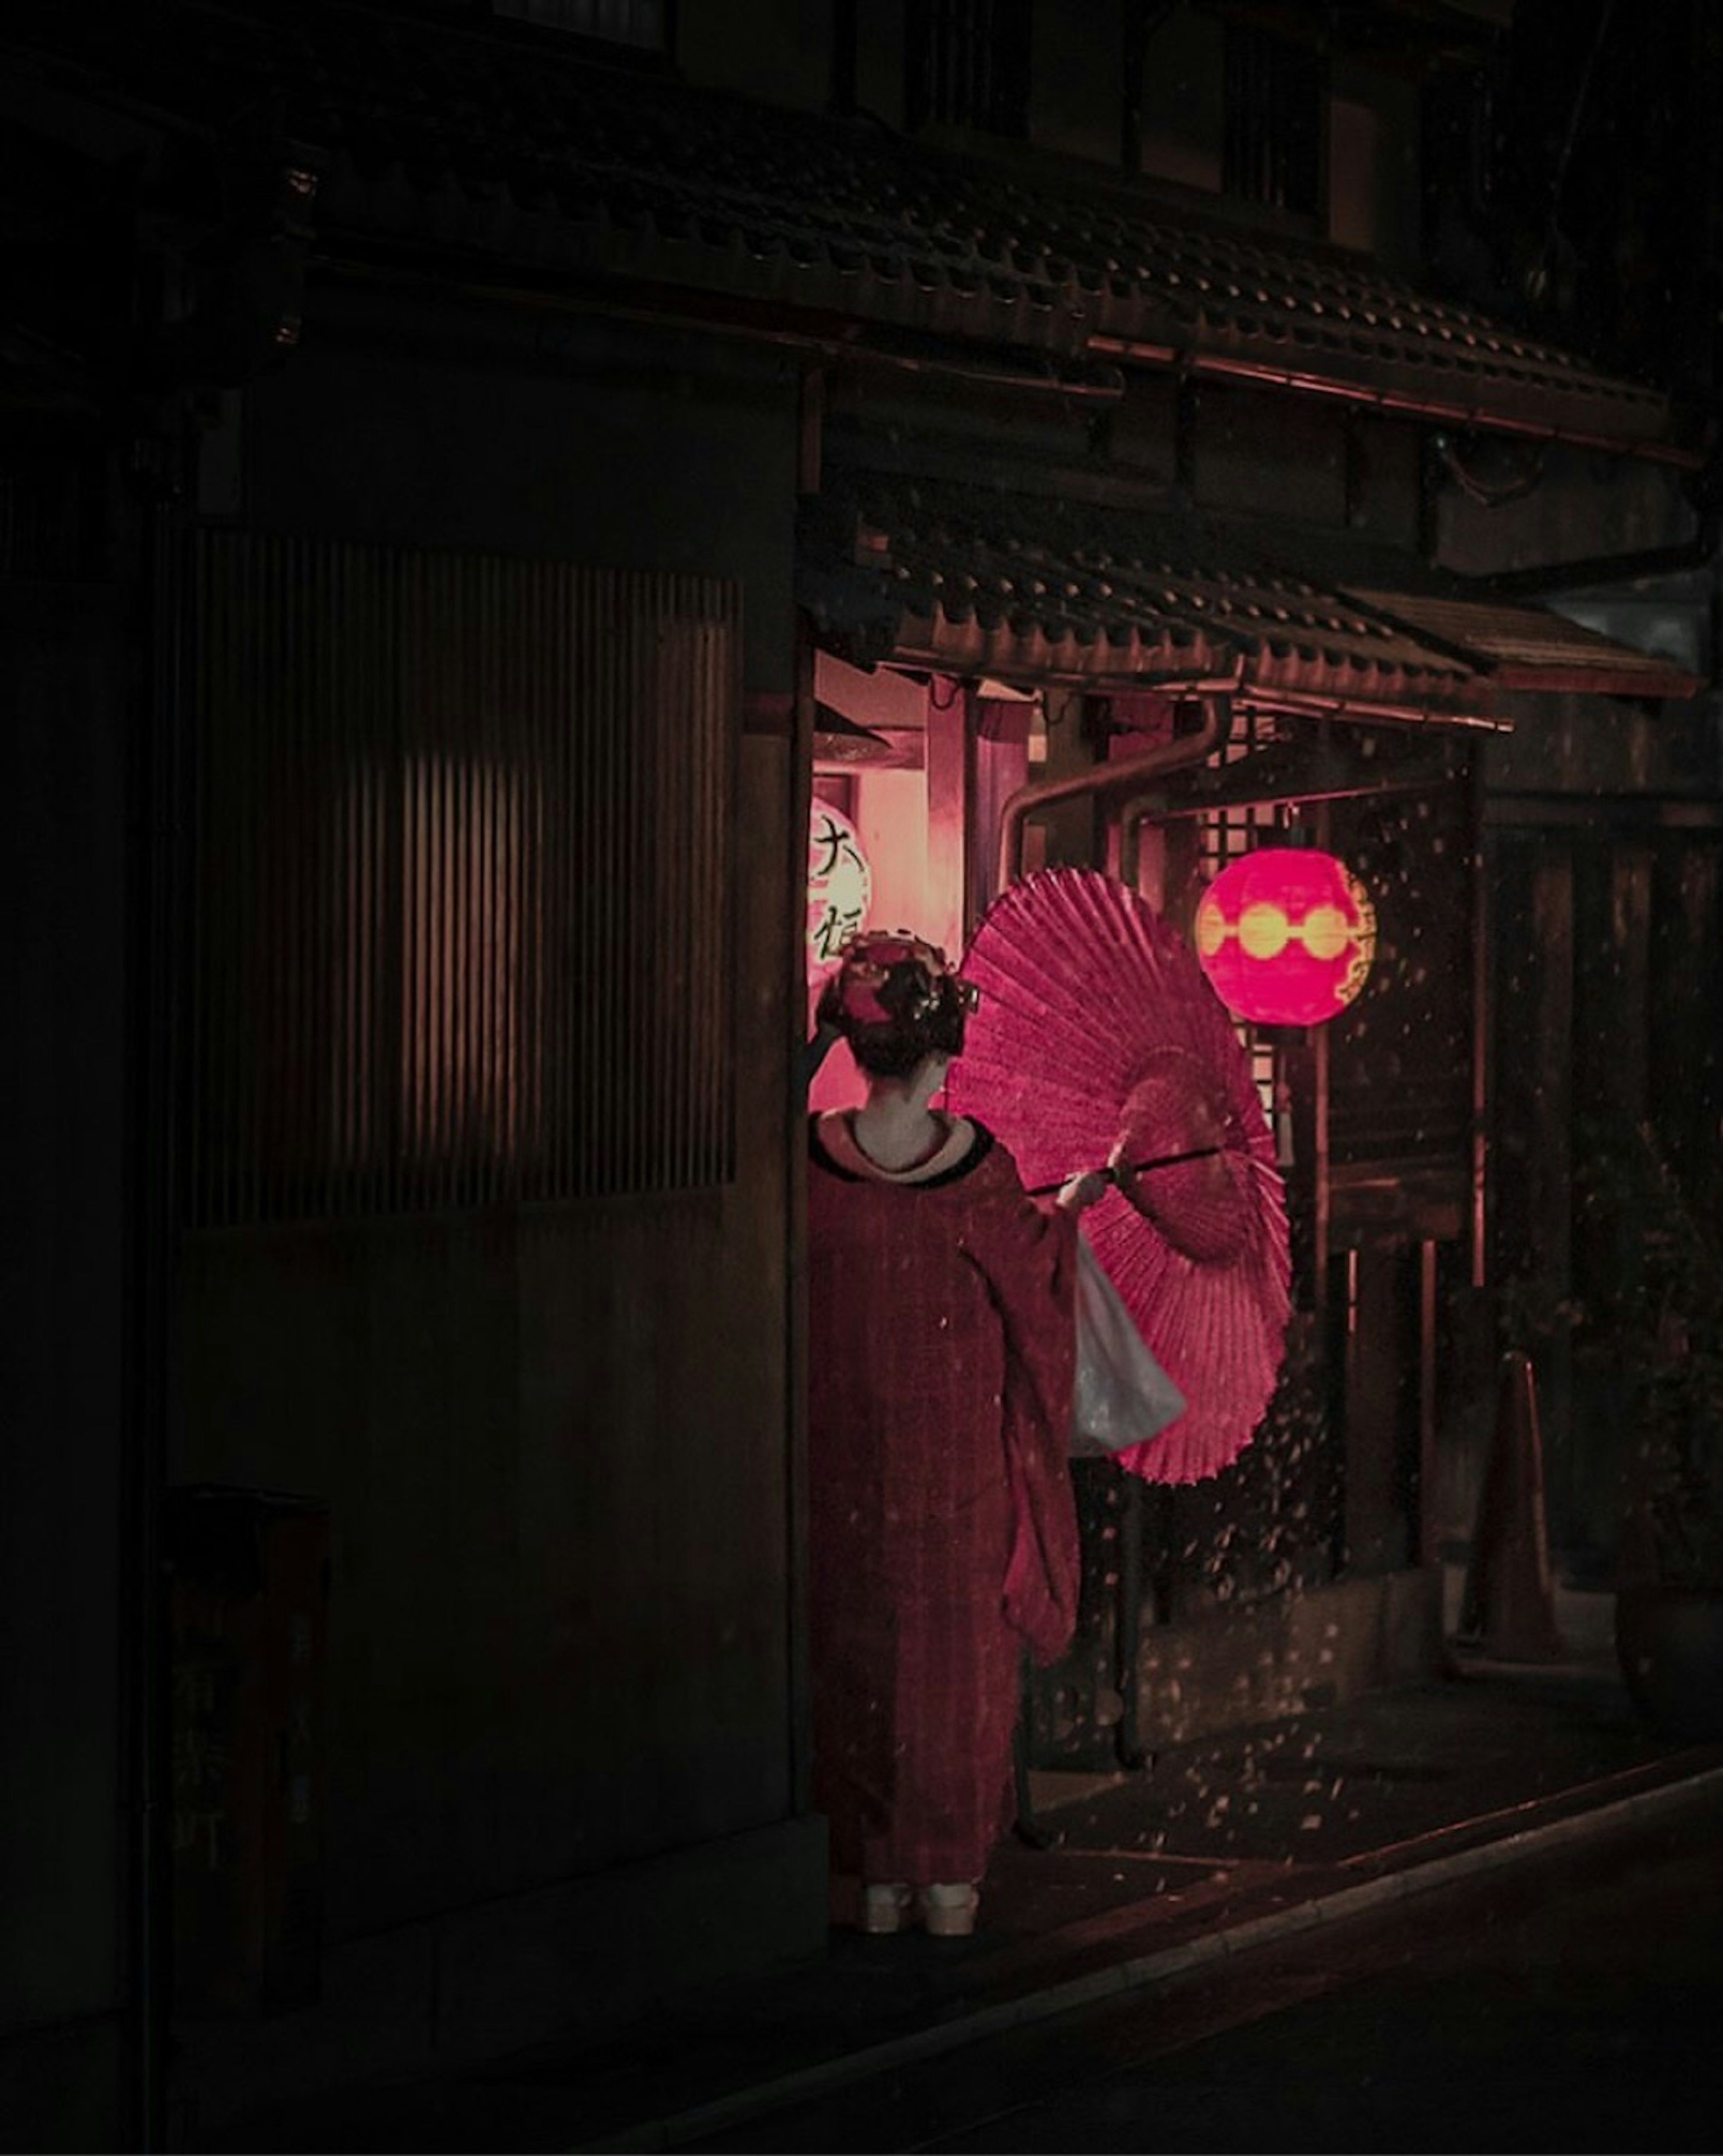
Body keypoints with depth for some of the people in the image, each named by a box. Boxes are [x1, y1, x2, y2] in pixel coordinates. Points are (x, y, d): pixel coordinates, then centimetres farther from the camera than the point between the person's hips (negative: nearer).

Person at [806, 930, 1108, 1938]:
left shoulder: (814, 1157, -11)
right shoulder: (976, 1162, -14)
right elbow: (1028, 1280, -1)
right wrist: (1067, 1211, 18)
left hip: (844, 1448, 1)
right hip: (959, 1456, -1)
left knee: (857, 1649, 12)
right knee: (958, 1647, 11)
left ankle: (878, 1878, 17)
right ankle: (950, 1876, 16)